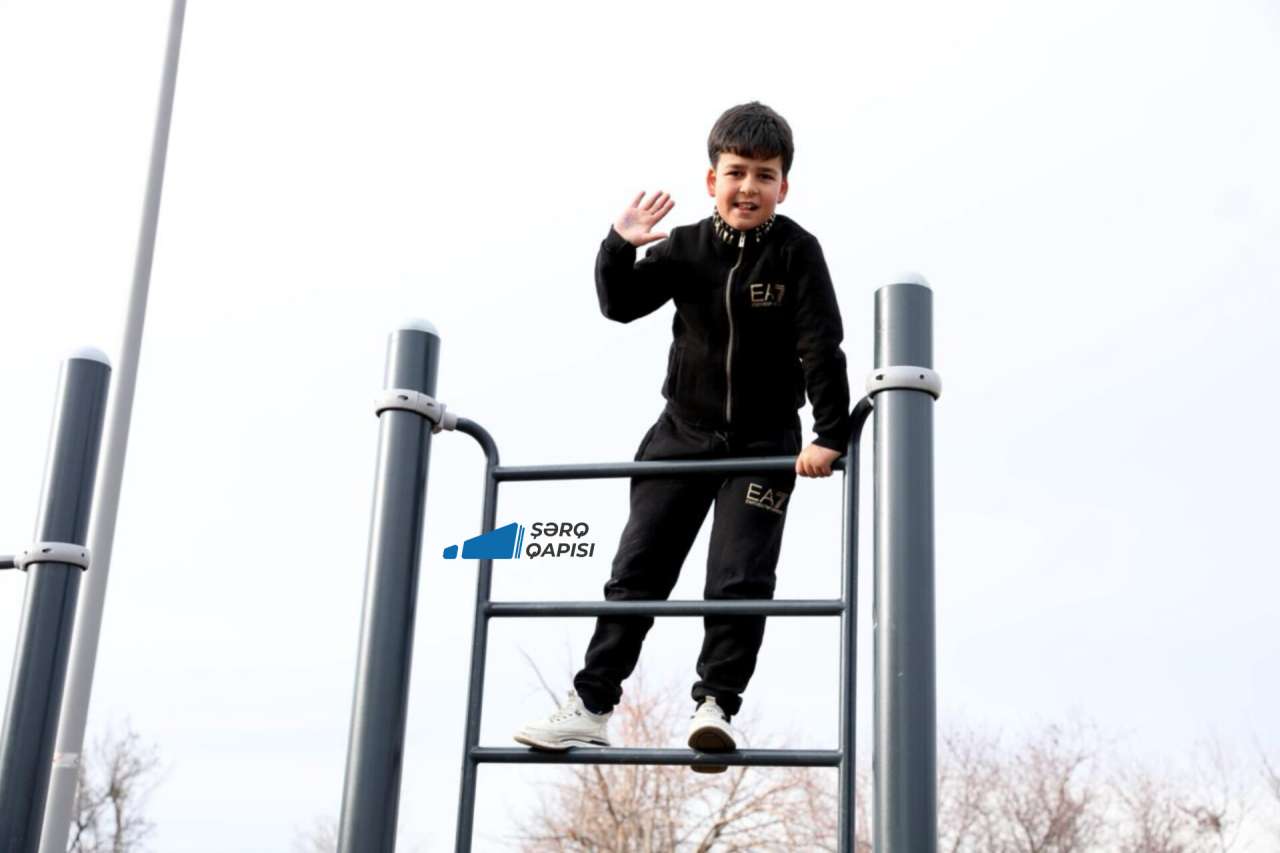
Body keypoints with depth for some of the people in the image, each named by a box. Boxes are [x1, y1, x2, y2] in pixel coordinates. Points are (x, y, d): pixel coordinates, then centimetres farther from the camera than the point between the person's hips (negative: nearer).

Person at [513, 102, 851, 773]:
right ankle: (590, 706, 8)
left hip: (765, 442, -3)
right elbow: (621, 305, -6)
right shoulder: (687, 249, -2)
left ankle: (717, 704, -1)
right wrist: (620, 248, -23)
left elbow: (822, 346, -14)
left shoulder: (796, 252, -11)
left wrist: (830, 434, -20)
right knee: (636, 572, 3)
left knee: (740, 581, -11)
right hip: (683, 433, 3)